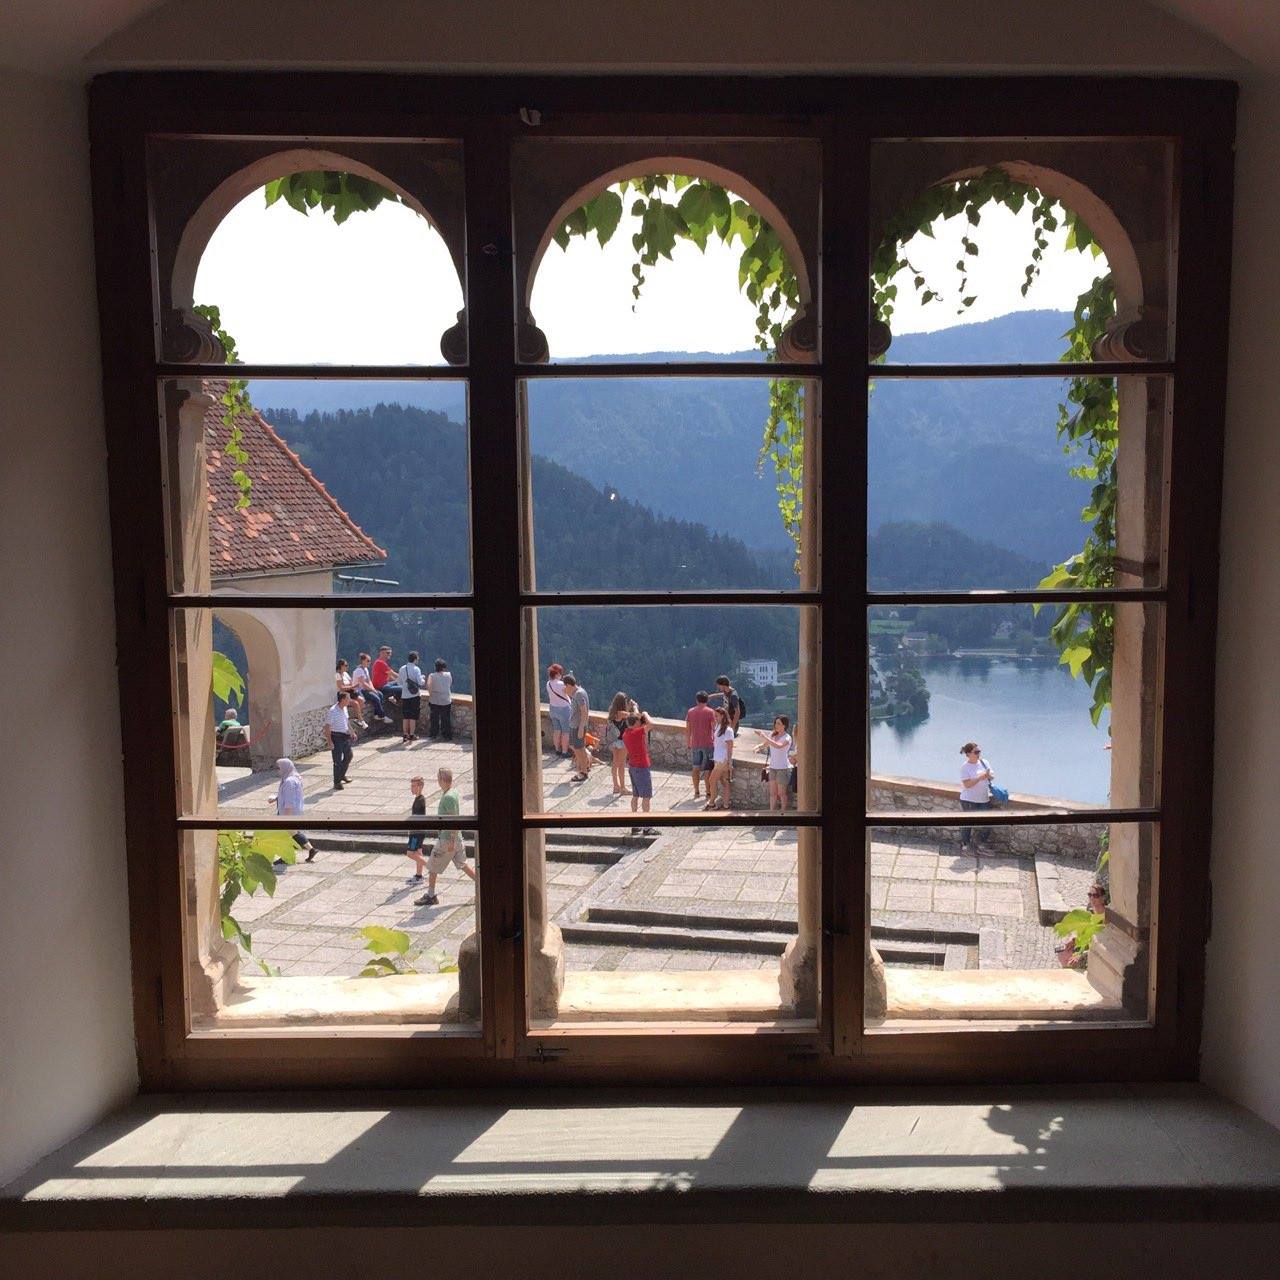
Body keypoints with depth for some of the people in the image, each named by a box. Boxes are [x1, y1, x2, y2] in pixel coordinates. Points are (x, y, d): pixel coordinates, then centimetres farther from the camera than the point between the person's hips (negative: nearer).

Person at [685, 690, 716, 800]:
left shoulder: (690, 712, 3)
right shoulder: (710, 712, -7)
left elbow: (687, 730, 6)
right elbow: (714, 728, -9)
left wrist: (688, 744, 14)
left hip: (695, 744, 3)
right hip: (707, 744, -3)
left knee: (696, 768, 11)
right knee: (708, 769, 4)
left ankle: (696, 792, 15)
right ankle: (708, 792, 7)